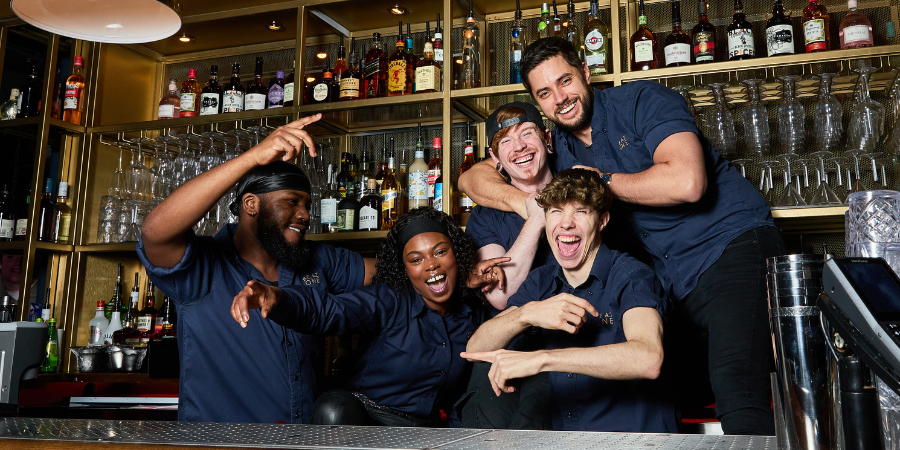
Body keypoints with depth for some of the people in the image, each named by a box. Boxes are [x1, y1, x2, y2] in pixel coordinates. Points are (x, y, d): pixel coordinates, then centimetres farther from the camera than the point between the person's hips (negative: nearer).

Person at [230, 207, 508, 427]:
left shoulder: (472, 312, 3)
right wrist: (276, 297, -48)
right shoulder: (389, 302, -12)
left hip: (427, 426, 4)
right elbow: (329, 310, -29)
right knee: (335, 407, -36)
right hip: (367, 418, -3)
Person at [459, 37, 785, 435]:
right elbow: (472, 177, 9)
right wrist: (518, 197, -11)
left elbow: (686, 183, -22)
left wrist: (603, 181, -9)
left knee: (736, 399, -25)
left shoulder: (643, 100, -7)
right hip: (672, 283, 6)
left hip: (733, 245, -6)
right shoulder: (557, 148, 10)